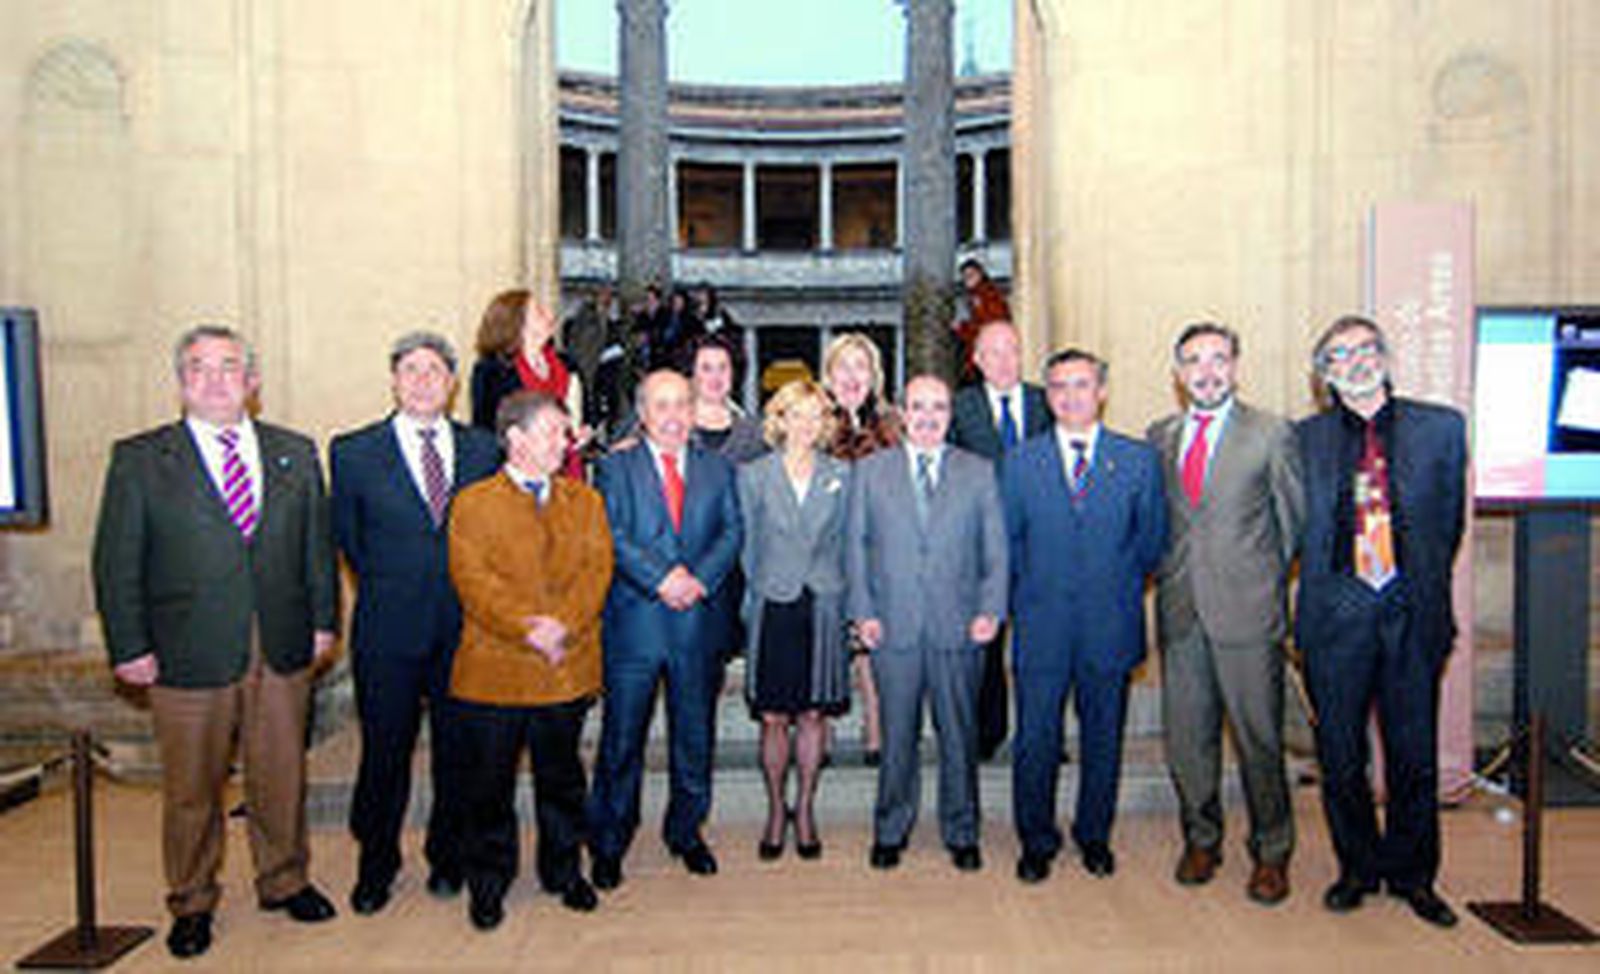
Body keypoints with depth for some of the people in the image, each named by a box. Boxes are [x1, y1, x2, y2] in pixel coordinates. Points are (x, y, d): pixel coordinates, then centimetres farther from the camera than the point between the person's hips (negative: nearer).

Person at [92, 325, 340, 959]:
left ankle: (285, 881, 34)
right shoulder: (138, 459, 0)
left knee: (281, 777, 13)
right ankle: (192, 904, 30)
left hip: (283, 651, 2)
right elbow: (116, 563, -1)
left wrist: (324, 620, 5)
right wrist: (129, 647, -5)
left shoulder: (295, 453, 8)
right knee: (191, 789, 10)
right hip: (188, 657, -2)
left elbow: (317, 544, 11)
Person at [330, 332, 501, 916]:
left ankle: (448, 857, 32)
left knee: (457, 750, 12)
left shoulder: (483, 450, 4)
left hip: (464, 627, 2)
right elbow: (347, 538, 7)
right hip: (388, 631, -1)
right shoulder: (353, 452, -1)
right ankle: (376, 864, 29)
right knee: (384, 752, 8)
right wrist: (389, 590, 7)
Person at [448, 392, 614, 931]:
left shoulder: (585, 501, 11)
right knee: (489, 783, 8)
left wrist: (562, 625, -16)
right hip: (493, 673, -2)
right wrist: (527, 628, -20)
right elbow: (473, 580, -10)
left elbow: (597, 569, 0)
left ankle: (564, 870, 32)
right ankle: (488, 881, 25)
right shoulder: (473, 503, 1)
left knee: (561, 778, 15)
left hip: (568, 669, 3)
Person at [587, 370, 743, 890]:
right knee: (622, 739, 4)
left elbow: (732, 532, 3)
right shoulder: (616, 467, 4)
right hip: (634, 621, -2)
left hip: (700, 620, 3)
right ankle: (608, 842, 19)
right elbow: (611, 537, -7)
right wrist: (661, 578, -18)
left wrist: (699, 579, -14)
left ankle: (686, 832, 29)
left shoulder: (718, 469, 12)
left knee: (695, 735, 12)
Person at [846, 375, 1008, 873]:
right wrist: (863, 611, -2)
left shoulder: (979, 472, 7)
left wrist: (991, 610, -5)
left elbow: (996, 549, 5)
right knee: (897, 734, 8)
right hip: (893, 627, 0)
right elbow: (856, 546, 7)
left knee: (959, 734, 8)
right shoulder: (870, 470, 8)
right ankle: (890, 831, 24)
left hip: (958, 627, 0)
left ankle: (961, 833, 25)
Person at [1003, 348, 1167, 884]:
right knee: (1035, 741, 4)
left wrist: (1119, 588, 6)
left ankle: (1094, 835, 31)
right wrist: (1028, 595, 4)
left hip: (1110, 625, 1)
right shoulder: (1019, 463, 4)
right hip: (1041, 626, 0)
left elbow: (1152, 542, 8)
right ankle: (1037, 841, 22)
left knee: (1103, 738, 12)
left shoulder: (1139, 459, 3)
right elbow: (1007, 544, 8)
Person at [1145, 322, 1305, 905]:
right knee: (1186, 737, 10)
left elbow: (1293, 519, 4)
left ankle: (1271, 852, 22)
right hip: (1180, 610, 3)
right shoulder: (1160, 436, 10)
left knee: (1259, 737, 4)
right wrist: (1167, 575, 8)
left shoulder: (1271, 433, -1)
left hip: (1246, 612, -3)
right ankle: (1201, 840, 28)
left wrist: (1266, 583, 4)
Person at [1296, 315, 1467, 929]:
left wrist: (1424, 588, 7)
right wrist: (1318, 585, 4)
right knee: (1340, 754, 7)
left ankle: (1412, 874, 25)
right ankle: (1358, 867, 25)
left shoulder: (1441, 427, 6)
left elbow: (1450, 519, 10)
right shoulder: (1306, 438, 5)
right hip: (1337, 613, 0)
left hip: (1412, 613, 0)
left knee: (1414, 752, 7)